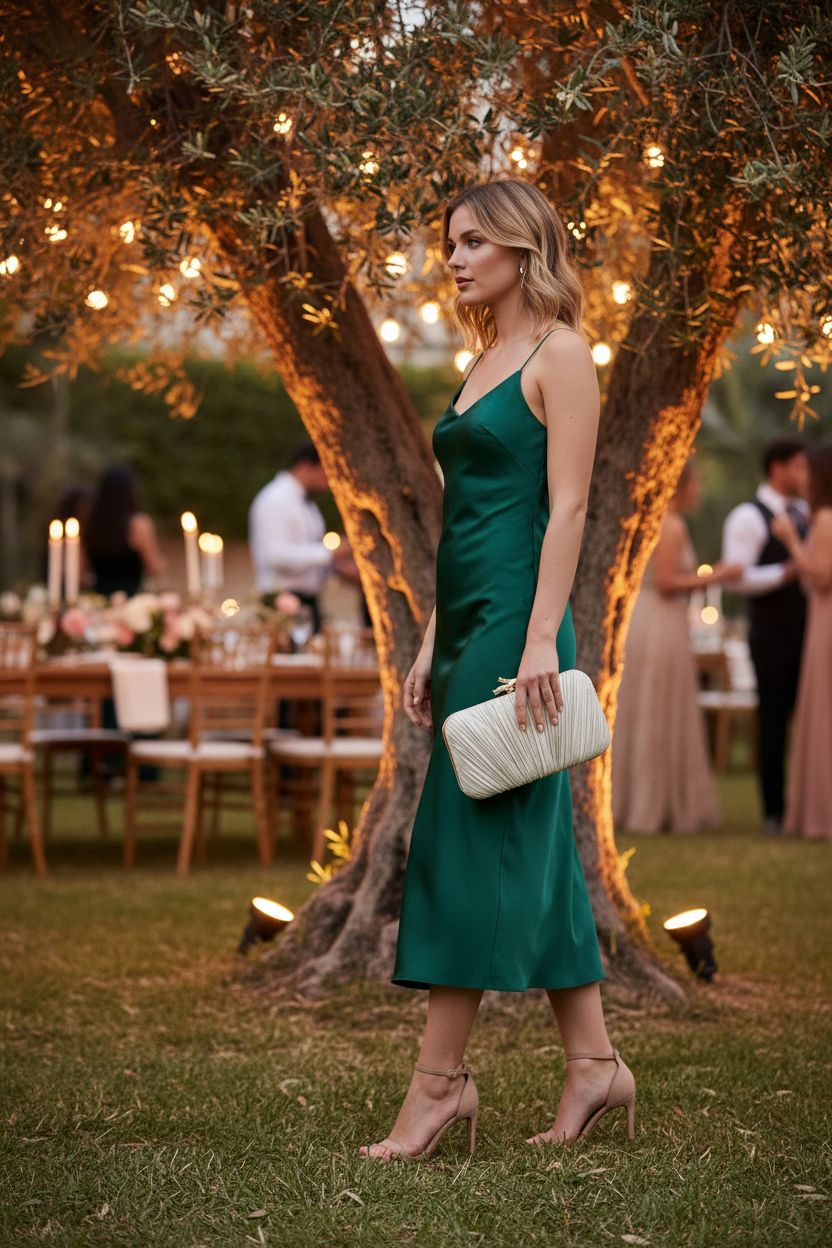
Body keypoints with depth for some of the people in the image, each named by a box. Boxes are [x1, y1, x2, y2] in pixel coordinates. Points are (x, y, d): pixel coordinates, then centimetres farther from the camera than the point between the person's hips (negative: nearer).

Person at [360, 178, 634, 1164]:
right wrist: (430, 647, 16)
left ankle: (439, 1081, -3)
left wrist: (540, 640, -21)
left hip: (516, 618, -9)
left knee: (468, 836, -8)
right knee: (531, 844, 9)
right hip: (467, 622, 9)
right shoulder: (484, 362, 19)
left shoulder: (559, 354, -6)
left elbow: (567, 506, -13)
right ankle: (593, 1062, 15)